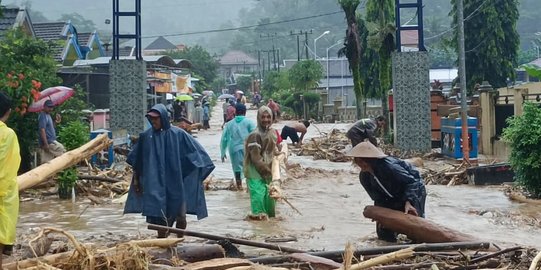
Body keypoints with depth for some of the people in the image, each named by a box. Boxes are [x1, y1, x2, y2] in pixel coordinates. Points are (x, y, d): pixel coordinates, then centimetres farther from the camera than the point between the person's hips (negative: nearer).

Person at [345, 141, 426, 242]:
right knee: (383, 233, 4)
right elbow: (377, 197, -6)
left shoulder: (388, 166, -37)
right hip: (393, 198, 7)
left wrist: (408, 202, -41)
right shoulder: (364, 177, -14)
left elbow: (411, 181, -31)